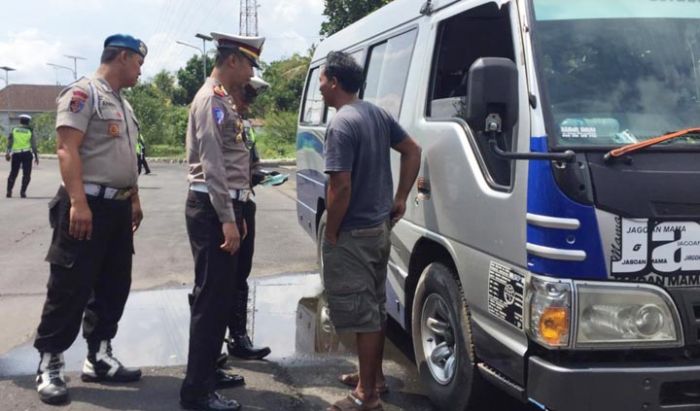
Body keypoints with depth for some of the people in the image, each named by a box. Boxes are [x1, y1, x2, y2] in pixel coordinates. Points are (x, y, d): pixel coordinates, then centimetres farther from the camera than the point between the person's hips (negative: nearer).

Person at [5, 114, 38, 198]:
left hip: (16, 154, 2)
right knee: (26, 174, 5)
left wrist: (8, 153, 6)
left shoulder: (14, 130, 6)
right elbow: (33, 145, 1)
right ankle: (23, 191, -4)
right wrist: (36, 156, 6)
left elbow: (9, 143, 2)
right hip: (26, 153, -2)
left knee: (13, 173, 10)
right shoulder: (30, 131, 3)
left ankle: (9, 191, 1)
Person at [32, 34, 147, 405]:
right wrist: (78, 203, -26)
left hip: (118, 206, 9)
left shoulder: (122, 103, 19)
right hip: (88, 205, -9)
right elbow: (67, 149, -18)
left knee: (113, 286, 12)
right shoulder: (83, 93, -10)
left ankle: (99, 357, 22)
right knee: (71, 288, -5)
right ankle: (49, 365, 5)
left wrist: (134, 199, 23)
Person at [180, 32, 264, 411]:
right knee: (211, 297, -8)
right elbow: (212, 165, -20)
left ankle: (207, 372, 27)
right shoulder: (212, 99, -12)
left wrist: (235, 215, 21)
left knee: (218, 295, 16)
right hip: (212, 209, -10)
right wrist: (227, 219, -23)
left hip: (224, 207, 10)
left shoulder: (222, 99, 19)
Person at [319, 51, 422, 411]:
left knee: (361, 311, -2)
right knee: (375, 306, 18)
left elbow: (341, 187, -25)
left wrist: (330, 234, -13)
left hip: (352, 235, -9)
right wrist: (401, 199, 15)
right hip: (379, 228, 9)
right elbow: (413, 151, 15)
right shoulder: (378, 114, 8)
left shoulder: (341, 125, -20)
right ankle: (373, 375, 32)